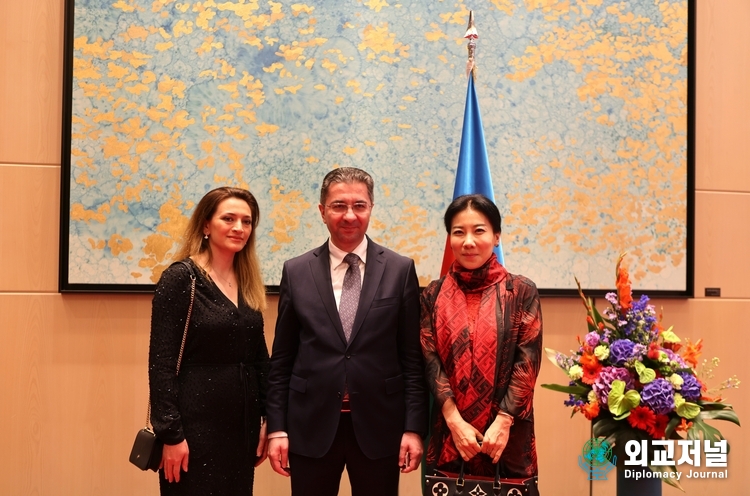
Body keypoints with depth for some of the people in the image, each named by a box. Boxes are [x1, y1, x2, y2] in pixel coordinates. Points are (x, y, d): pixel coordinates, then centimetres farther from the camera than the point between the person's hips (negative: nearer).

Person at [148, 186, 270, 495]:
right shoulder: (180, 278, -10)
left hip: (243, 421, 6)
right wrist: (170, 434, -16)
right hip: (196, 421, -6)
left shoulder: (249, 284, 9)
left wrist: (269, 418, 8)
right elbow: (161, 363, -13)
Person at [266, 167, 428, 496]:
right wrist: (276, 427, 0)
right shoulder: (296, 272, 3)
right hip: (311, 427, 1)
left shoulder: (400, 270, 1)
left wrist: (414, 427, -4)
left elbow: (413, 357, 1)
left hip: (379, 427, 0)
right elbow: (281, 359, 5)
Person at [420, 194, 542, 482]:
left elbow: (528, 361, -6)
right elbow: (430, 360, -2)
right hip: (449, 433, 1)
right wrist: (455, 421, -12)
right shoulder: (434, 294, 4)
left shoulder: (521, 291, -1)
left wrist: (503, 422, -13)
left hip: (507, 435, -1)